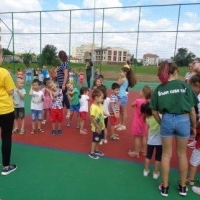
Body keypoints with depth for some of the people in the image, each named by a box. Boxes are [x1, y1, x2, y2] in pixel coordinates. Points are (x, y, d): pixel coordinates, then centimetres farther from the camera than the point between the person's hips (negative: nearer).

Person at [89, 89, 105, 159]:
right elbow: (92, 118, -25)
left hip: (101, 127, 8)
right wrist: (97, 127, -21)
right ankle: (91, 153, 26)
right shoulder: (93, 107, -27)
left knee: (98, 140, 22)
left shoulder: (100, 105, 0)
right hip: (96, 128, -8)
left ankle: (96, 150, 40)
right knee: (95, 140, 9)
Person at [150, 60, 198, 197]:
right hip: (183, 120, 0)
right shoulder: (184, 85, -4)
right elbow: (192, 109, -3)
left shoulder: (159, 89, 1)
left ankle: (165, 187, 27)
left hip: (167, 120, 1)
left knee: (166, 154, 16)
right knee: (182, 154, 18)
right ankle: (183, 187, 35)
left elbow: (154, 111, 1)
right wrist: (194, 126, 8)